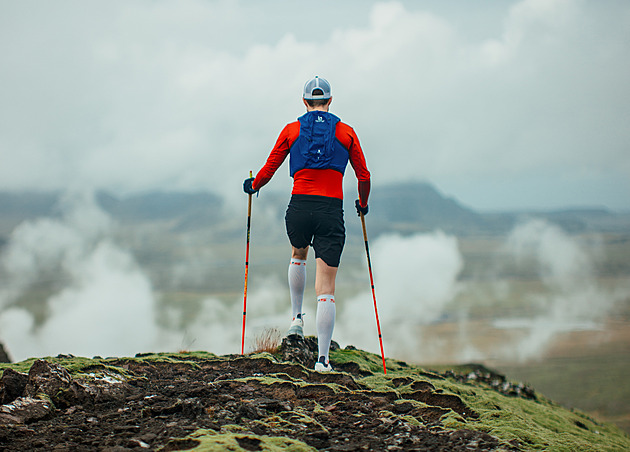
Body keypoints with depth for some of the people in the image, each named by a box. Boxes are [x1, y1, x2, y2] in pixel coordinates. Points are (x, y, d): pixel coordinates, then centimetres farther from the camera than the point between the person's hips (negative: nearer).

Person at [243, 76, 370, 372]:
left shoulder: (291, 131, 7)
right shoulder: (346, 132, 8)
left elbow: (268, 170, 10)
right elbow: (364, 177, 11)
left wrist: (253, 186, 31)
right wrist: (363, 205, 30)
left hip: (299, 207, 1)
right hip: (332, 211, -1)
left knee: (298, 254, 36)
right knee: (326, 288, -1)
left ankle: (296, 317, 30)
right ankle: (323, 359, -7)